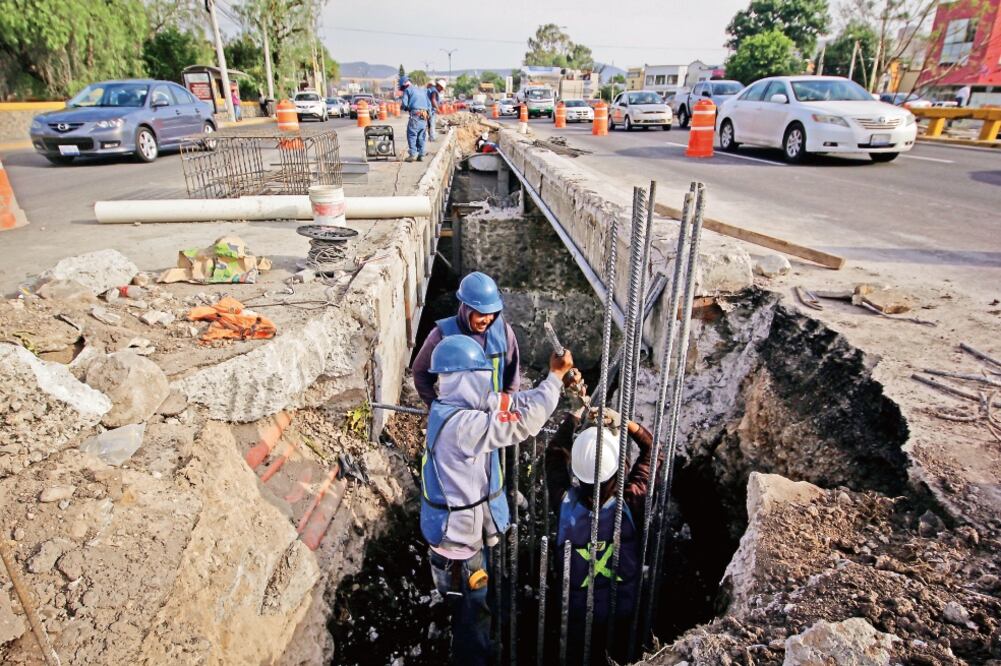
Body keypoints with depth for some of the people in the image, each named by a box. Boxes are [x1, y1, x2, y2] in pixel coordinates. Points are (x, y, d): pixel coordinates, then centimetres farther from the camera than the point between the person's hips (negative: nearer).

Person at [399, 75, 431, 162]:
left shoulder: (407, 90, 7)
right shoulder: (422, 91, 25)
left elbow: (404, 104, -2)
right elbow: (429, 104, 22)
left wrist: (403, 107, 19)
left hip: (415, 115, -6)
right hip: (424, 116, 6)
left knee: (411, 135, -3)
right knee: (421, 137, 10)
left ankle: (412, 154, -10)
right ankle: (421, 155, 9)